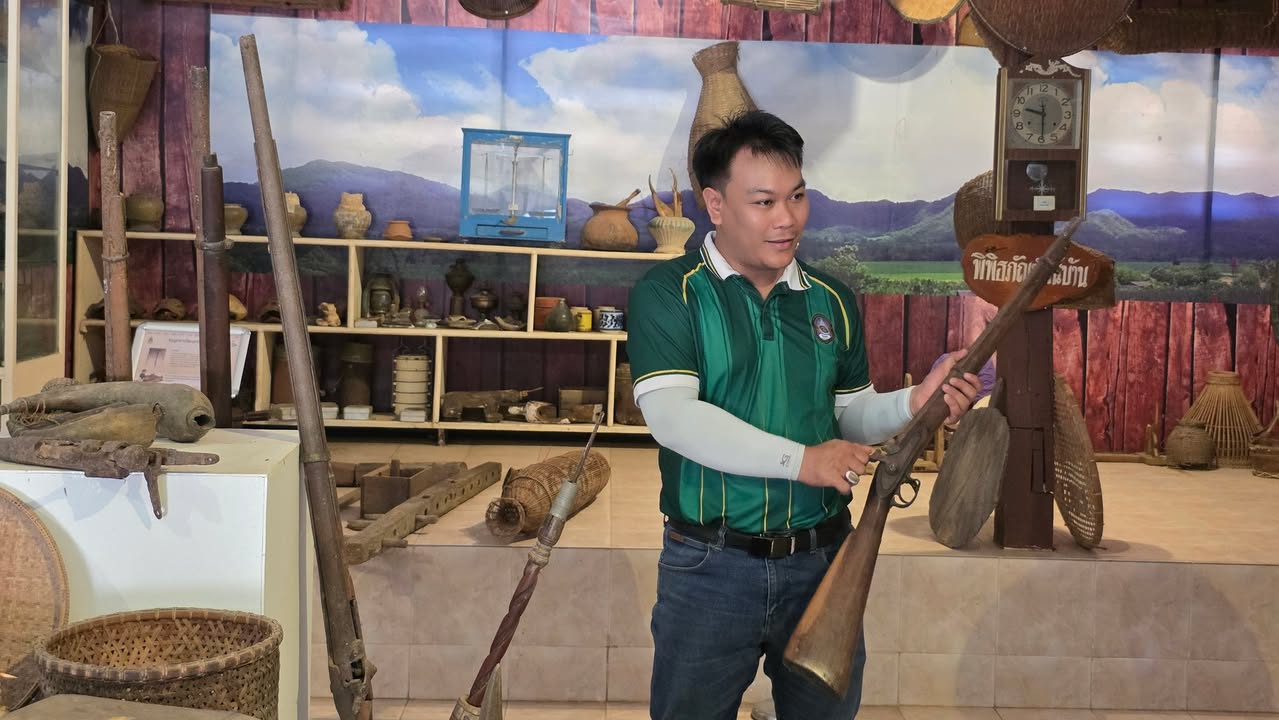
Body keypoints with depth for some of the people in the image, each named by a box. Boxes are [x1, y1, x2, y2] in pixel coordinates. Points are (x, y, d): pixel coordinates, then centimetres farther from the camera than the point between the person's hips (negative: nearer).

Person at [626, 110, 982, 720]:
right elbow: (671, 414, -20)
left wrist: (914, 402, -9)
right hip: (711, 569, -4)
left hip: (823, 560, 4)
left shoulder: (832, 301, 8)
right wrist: (801, 461, -23)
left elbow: (851, 416, 12)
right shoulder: (668, 294, -7)